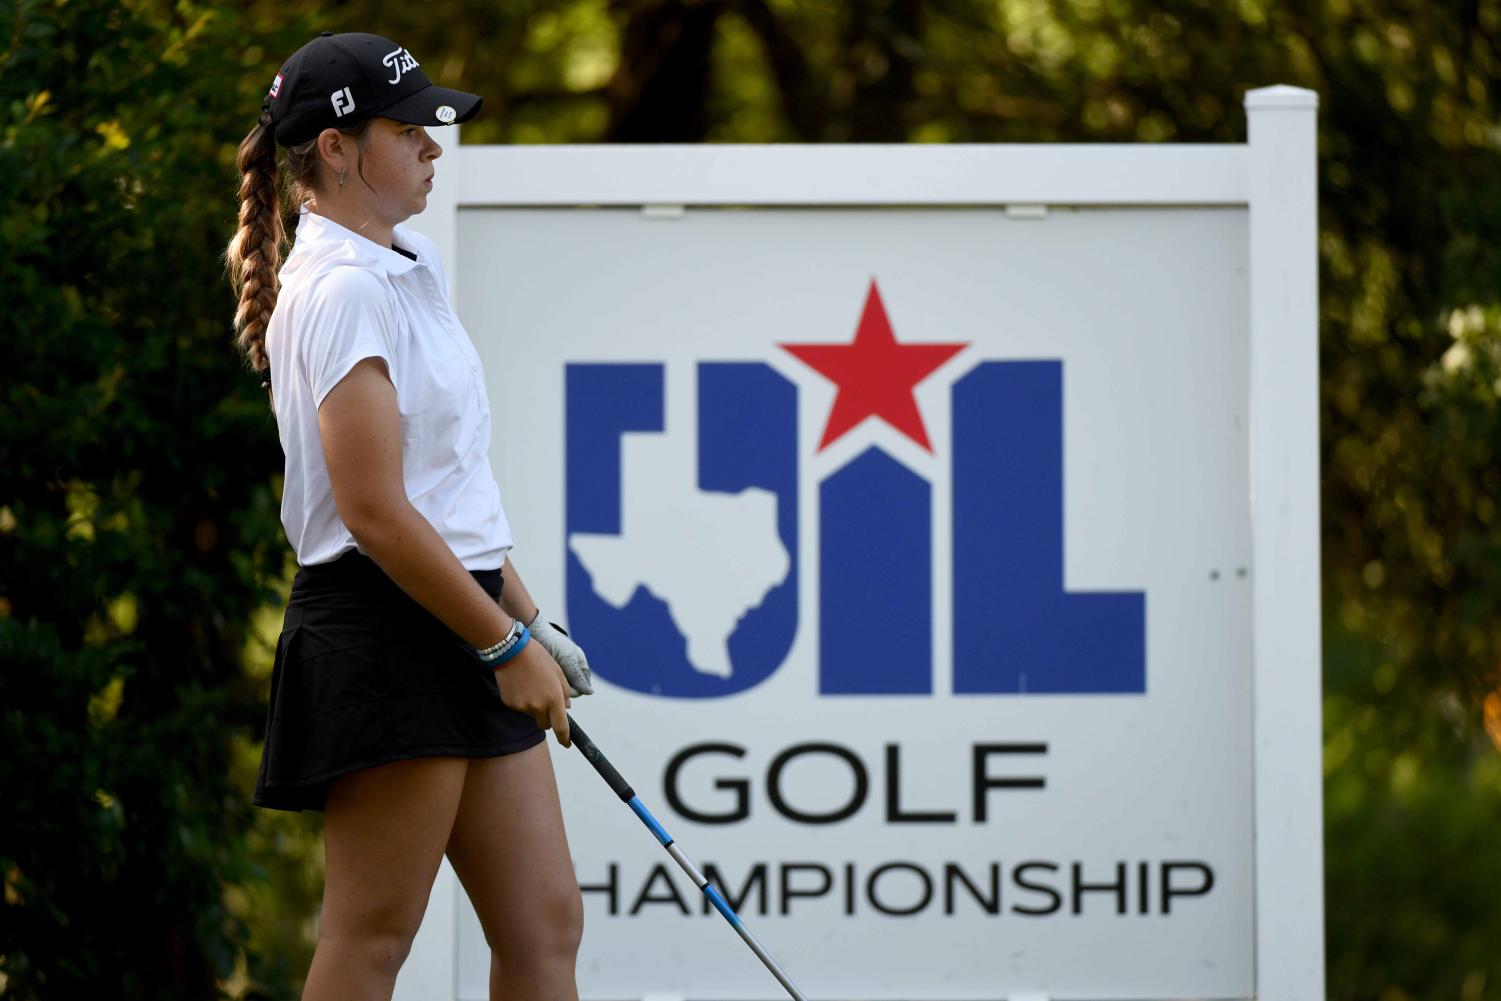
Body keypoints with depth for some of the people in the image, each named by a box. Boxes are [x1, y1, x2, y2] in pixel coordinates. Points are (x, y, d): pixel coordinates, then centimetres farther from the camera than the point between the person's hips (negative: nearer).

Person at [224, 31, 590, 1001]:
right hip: (385, 633, -10)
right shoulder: (344, 292, -16)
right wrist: (506, 641, -16)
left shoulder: (409, 269, 15)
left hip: (463, 620, 10)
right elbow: (375, 513, -21)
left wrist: (526, 614, 20)